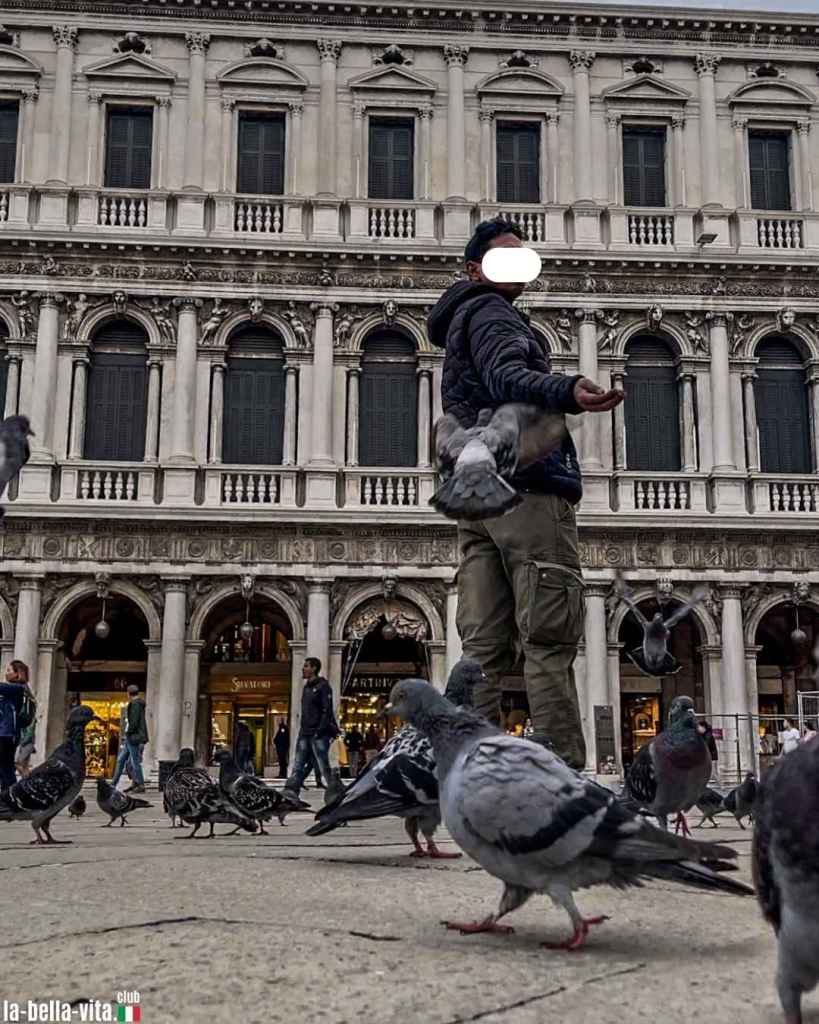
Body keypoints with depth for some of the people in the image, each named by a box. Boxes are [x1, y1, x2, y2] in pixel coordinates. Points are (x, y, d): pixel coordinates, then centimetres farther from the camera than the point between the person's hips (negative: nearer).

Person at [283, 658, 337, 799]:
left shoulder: (323, 686, -6)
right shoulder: (306, 687, 19)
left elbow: (327, 711, -14)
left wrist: (321, 730, -21)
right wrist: (302, 731, 17)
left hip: (319, 734, -8)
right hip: (305, 734, 8)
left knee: (324, 766, -5)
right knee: (298, 766, 1)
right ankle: (290, 793, -3)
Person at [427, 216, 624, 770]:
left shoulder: (459, 324, 31)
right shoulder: (490, 311, 1)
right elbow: (507, 375, -21)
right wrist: (567, 391, -39)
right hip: (526, 483, -9)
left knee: (485, 645, 2)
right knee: (549, 641, -13)